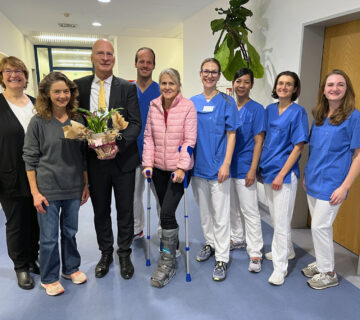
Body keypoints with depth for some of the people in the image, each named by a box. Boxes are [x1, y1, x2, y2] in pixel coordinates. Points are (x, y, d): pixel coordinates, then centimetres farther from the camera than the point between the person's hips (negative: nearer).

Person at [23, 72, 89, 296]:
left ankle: (71, 268, 38)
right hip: (47, 189, -3)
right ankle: (49, 278, 29)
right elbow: (30, 159, -5)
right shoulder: (38, 122, -7)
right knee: (49, 237, 9)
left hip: (73, 188, 3)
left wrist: (86, 185, 7)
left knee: (70, 232, 18)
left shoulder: (77, 120, 2)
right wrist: (35, 192, -8)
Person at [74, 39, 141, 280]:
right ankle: (105, 253, 36)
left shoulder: (127, 88, -2)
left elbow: (136, 123, -7)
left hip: (123, 159, -1)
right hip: (94, 160, 2)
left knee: (125, 210, 10)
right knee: (100, 211, 15)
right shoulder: (79, 86, 3)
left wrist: (118, 145, -21)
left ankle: (125, 254, 31)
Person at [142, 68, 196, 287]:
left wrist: (181, 168, -17)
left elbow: (189, 139, -11)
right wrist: (148, 163, -1)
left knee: (167, 213, -11)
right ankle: (173, 248, 38)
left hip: (179, 168, -4)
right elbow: (148, 137, 6)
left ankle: (167, 264, 4)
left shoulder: (188, 106, -8)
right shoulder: (154, 106, 4)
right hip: (159, 168, 5)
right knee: (166, 212, 15)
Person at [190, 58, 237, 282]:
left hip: (218, 166, -4)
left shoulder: (227, 102, -4)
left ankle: (222, 258, 13)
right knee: (204, 210, 17)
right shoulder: (192, 102, 7)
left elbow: (231, 135, -5)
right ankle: (210, 243, 37)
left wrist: (226, 164, -13)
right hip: (198, 165, 4)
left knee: (220, 214, 1)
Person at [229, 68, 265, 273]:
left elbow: (258, 141, -9)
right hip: (227, 165, 6)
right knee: (232, 208, 18)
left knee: (250, 211, -1)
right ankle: (237, 239, 37)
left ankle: (255, 254, 9)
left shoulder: (257, 109, -6)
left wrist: (253, 169, -15)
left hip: (244, 167, -6)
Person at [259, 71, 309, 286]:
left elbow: (298, 147, -12)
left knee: (281, 221, -2)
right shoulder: (269, 109, 9)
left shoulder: (298, 112, -8)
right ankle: (287, 250, 39)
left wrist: (281, 174, -15)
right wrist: (260, 167, 8)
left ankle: (280, 267, 11)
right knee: (276, 217, 19)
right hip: (268, 171, 6)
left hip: (285, 173, -6)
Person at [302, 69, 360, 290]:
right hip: (313, 182, 6)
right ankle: (321, 263, 34)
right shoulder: (319, 116, 9)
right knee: (321, 226, 16)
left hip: (332, 184, -6)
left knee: (320, 227, -1)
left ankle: (328, 273, 18)